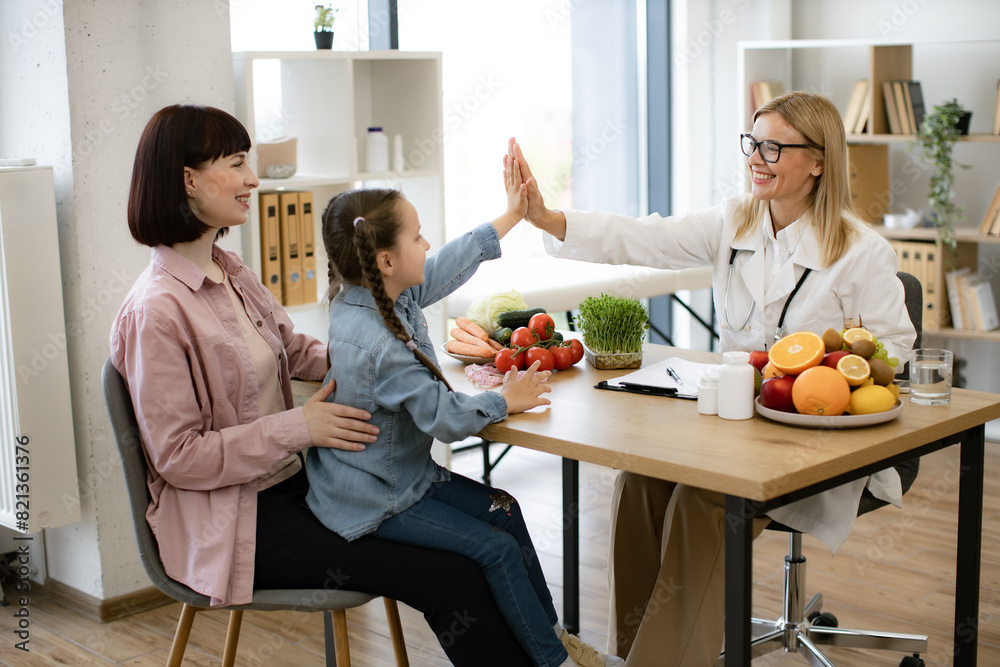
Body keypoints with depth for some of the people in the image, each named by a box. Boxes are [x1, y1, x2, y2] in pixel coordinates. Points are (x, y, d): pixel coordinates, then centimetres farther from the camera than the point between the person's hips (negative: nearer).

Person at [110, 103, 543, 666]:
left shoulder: (230, 272, 8)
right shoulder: (157, 311, -19)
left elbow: (296, 350, 19)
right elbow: (178, 457, -18)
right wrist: (298, 426, -21)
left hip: (295, 480, 9)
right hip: (235, 520, -9)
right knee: (451, 579, -18)